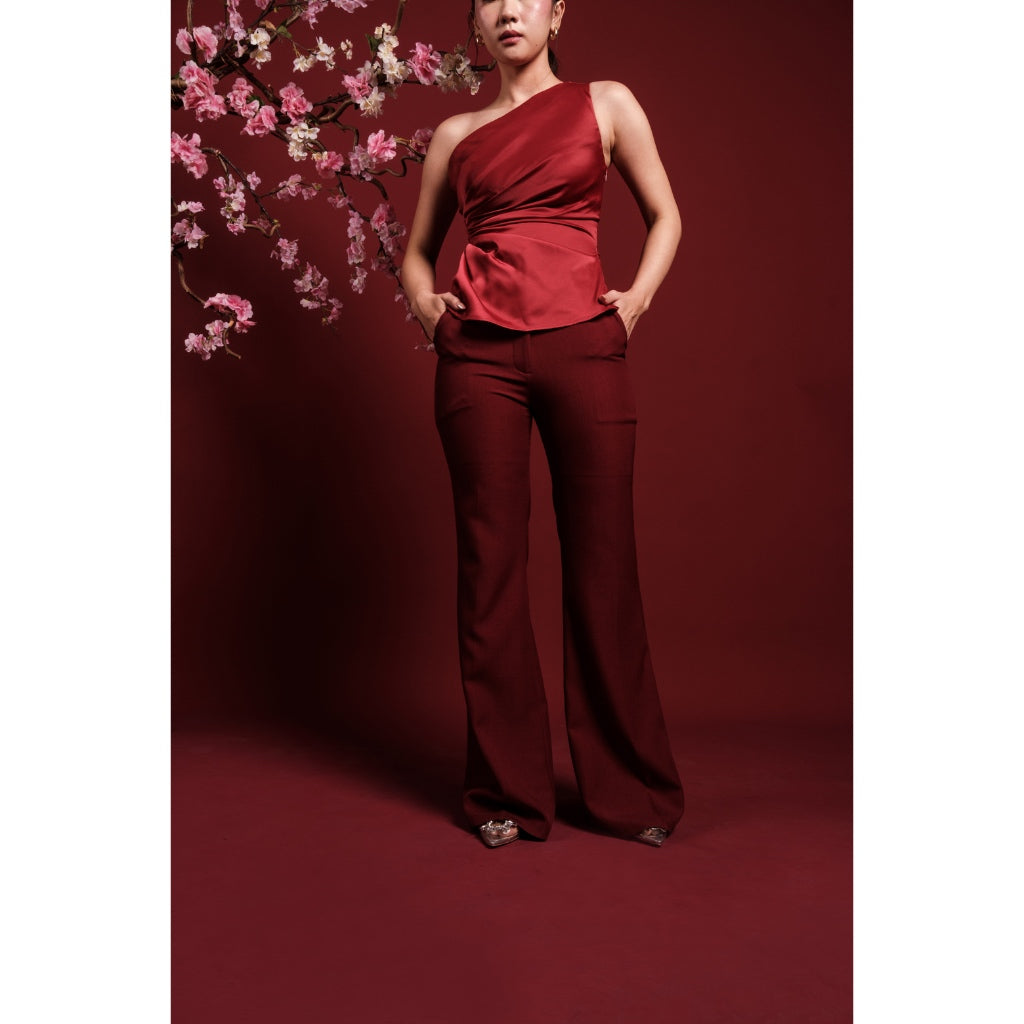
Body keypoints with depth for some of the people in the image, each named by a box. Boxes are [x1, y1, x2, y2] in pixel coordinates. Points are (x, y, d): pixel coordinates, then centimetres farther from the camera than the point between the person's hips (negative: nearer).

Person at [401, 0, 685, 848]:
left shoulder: (606, 103, 13)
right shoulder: (457, 134, 16)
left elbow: (665, 214, 16)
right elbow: (418, 250, 24)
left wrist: (638, 296, 0)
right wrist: (427, 302, 4)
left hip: (585, 348, -1)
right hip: (479, 354, 2)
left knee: (602, 564, 0)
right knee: (491, 564, 0)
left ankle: (634, 788, 15)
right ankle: (509, 791, 13)